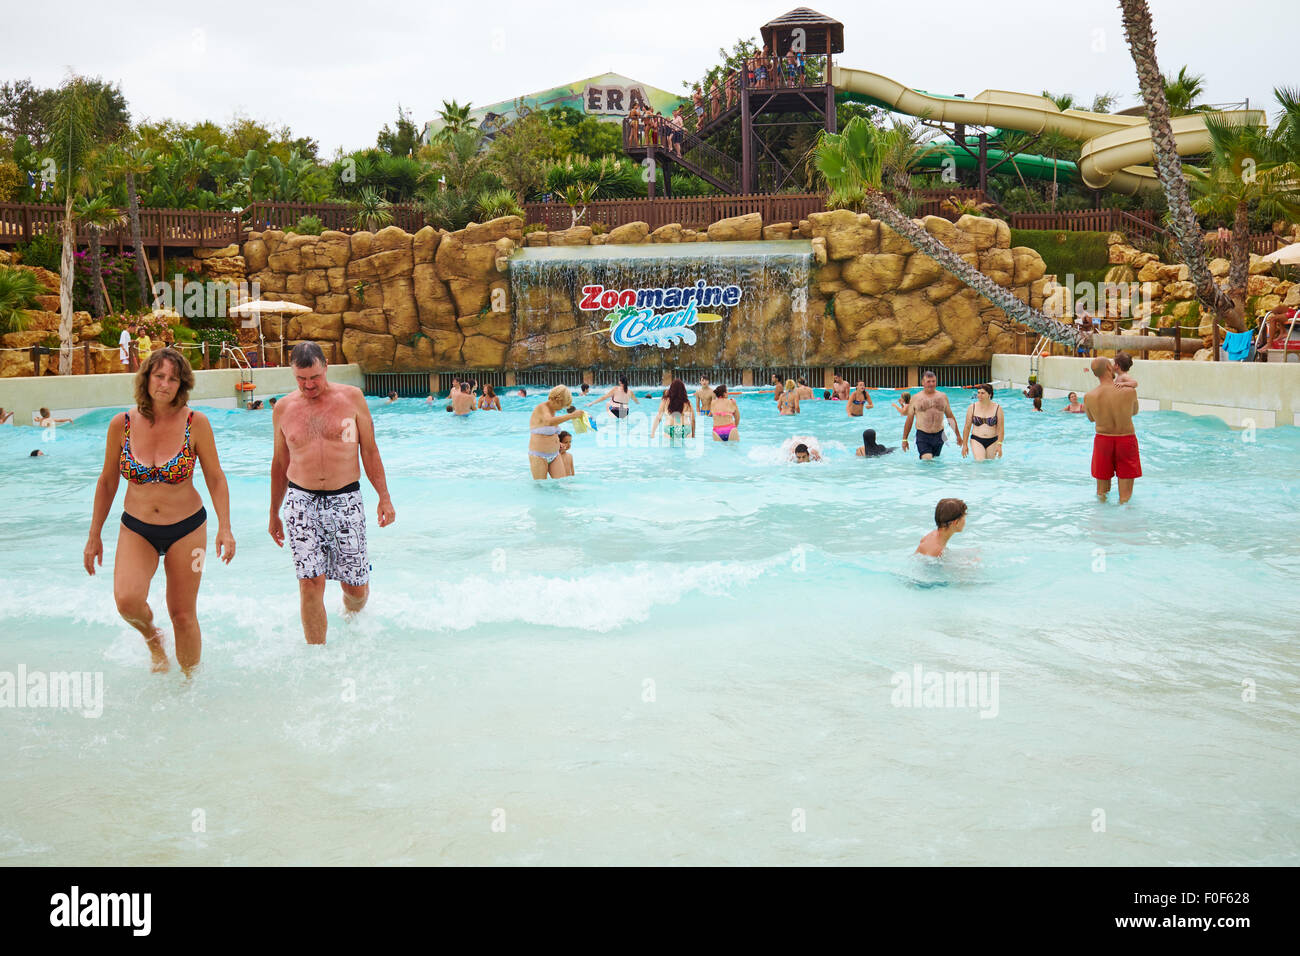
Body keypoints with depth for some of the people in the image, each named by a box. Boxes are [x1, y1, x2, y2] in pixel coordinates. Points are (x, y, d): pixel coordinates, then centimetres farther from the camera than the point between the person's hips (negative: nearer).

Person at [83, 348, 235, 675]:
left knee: (183, 616, 5)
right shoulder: (122, 424, -6)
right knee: (127, 600, -22)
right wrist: (94, 535, 9)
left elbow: (215, 478, -2)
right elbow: (107, 482, 5)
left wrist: (224, 528, -10)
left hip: (186, 528, -1)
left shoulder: (195, 423, -11)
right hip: (136, 528, 1)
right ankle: (151, 635, 12)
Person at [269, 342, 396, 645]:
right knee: (310, 584, -9)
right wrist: (274, 513, 20)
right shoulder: (283, 409, 7)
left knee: (355, 588, 3)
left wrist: (384, 497, -1)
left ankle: (352, 620, 37)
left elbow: (370, 451, 5)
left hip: (345, 501, 0)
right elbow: (280, 463, 17)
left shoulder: (352, 398, 2)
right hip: (301, 502, 1)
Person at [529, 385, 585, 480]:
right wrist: (572, 416, -43)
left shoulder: (554, 410, 10)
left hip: (554, 455, 8)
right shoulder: (541, 408, -16)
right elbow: (549, 422, -40)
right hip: (539, 457, -8)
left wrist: (558, 443, 12)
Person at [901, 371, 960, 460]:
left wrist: (958, 435, 15)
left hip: (938, 435, 3)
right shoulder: (916, 398, 1)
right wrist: (904, 439, 4)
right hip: (922, 436, -3)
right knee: (927, 460, -19)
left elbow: (950, 417, 15)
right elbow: (909, 420, 5)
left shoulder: (943, 396, 8)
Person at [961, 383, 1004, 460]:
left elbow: (1001, 429, -2)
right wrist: (964, 445, 3)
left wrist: (999, 445, -10)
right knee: (979, 462, -18)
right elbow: (967, 428, 5)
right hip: (977, 440, -1)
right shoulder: (972, 408, 0)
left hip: (992, 442, 1)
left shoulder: (997, 408, -2)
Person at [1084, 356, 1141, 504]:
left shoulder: (1089, 397, -12)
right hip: (1126, 440, -2)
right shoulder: (1129, 391, -17)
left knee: (1102, 490, 17)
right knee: (1125, 494, 8)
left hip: (1102, 441, 2)